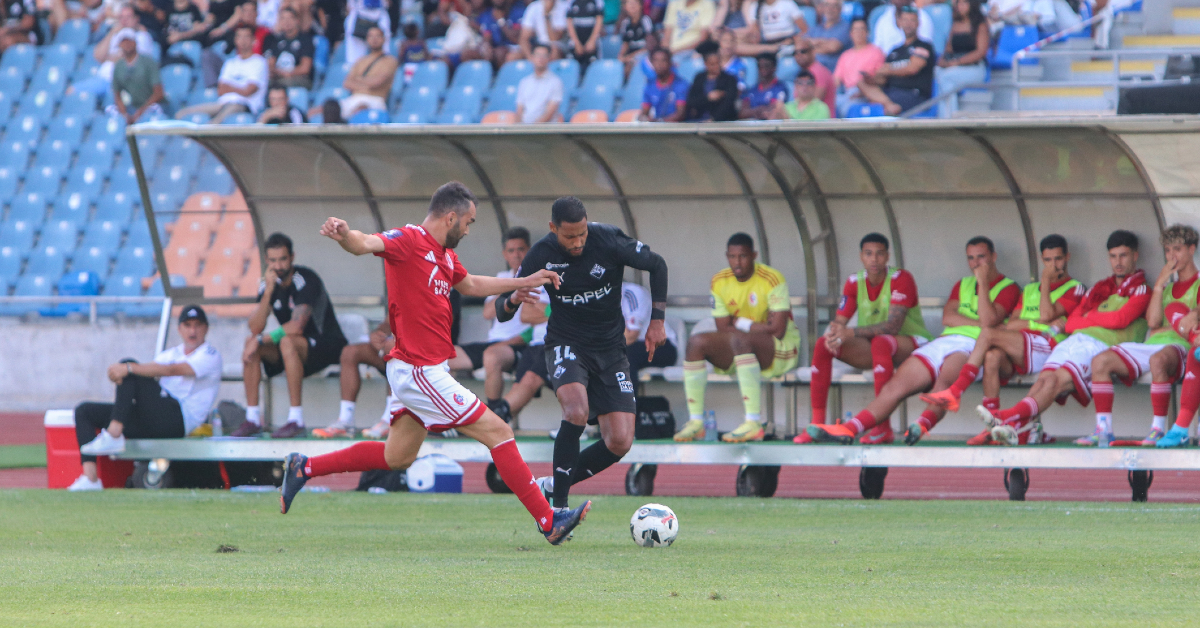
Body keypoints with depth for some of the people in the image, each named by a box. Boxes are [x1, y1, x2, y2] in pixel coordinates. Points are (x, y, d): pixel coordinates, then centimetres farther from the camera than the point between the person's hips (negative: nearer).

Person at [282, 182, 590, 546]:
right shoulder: (409, 240, -14)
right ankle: (548, 522, -3)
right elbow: (367, 244, -32)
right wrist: (345, 236, -55)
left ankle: (304, 468, 26)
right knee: (498, 432, -7)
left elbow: (468, 284, 35)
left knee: (397, 457, 19)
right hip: (420, 370, -11)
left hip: (426, 371, 11)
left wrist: (522, 283, 39)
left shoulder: (444, 254, 15)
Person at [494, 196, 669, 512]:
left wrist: (657, 321, 1)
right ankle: (558, 505, -24)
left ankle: (556, 484, 12)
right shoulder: (541, 255, -12)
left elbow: (657, 265, 3)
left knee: (620, 441, -10)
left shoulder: (609, 241, -14)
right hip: (565, 344, -2)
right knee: (577, 411, -32)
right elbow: (502, 311, -7)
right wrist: (512, 300, -32)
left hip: (610, 348, 2)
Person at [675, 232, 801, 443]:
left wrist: (741, 324, -13)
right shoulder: (720, 282, 2)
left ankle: (753, 423, -44)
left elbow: (777, 330, -21)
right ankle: (695, 422, -19)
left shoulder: (772, 279, -15)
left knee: (739, 339, -37)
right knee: (696, 342, -17)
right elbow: (723, 329, 0)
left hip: (782, 351, -6)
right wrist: (759, 327, -12)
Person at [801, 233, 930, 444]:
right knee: (823, 344, -15)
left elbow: (893, 325, -27)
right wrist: (834, 334, -29)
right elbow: (839, 322, -3)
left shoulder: (901, 279, -16)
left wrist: (851, 332, -38)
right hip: (872, 349, 6)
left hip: (910, 343, -6)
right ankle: (817, 424, -17)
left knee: (881, 342, -40)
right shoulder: (855, 282, 1)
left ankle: (884, 427, -40)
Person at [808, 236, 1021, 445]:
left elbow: (989, 321, -7)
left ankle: (923, 425, -66)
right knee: (894, 387, -16)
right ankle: (848, 430, -30)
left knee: (944, 380, -41)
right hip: (942, 342, 5)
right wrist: (978, 324, 0)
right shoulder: (962, 285, 31)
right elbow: (947, 317, 13)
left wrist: (983, 283, -3)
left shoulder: (1008, 288, 11)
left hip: (972, 347, -5)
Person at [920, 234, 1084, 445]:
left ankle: (955, 392, -29)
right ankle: (992, 430, -36)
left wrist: (1046, 281, 2)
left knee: (989, 334, -26)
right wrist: (1040, 323, 0)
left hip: (1047, 347, -5)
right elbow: (1011, 325, 17)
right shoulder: (1029, 290, 32)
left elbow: (1047, 315, -5)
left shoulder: (1074, 289, 11)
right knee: (992, 356, -32)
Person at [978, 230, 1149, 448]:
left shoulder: (1141, 291, 12)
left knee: (1060, 380, -30)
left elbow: (1121, 319, -5)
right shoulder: (1100, 289, 31)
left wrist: (1089, 318, 9)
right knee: (1045, 378, -25)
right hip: (1075, 341, 5)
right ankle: (1010, 424, -47)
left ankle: (1012, 417, -50)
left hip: (1101, 347, -5)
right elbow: (1071, 323, 20)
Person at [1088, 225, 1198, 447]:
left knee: (1158, 360, -43)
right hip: (1151, 345, 7)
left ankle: (1158, 429, -36)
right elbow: (1153, 321, 11)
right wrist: (1159, 285, 7)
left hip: (1180, 346, -7)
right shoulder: (1168, 286, 29)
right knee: (1100, 361, -16)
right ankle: (1103, 429, -18)